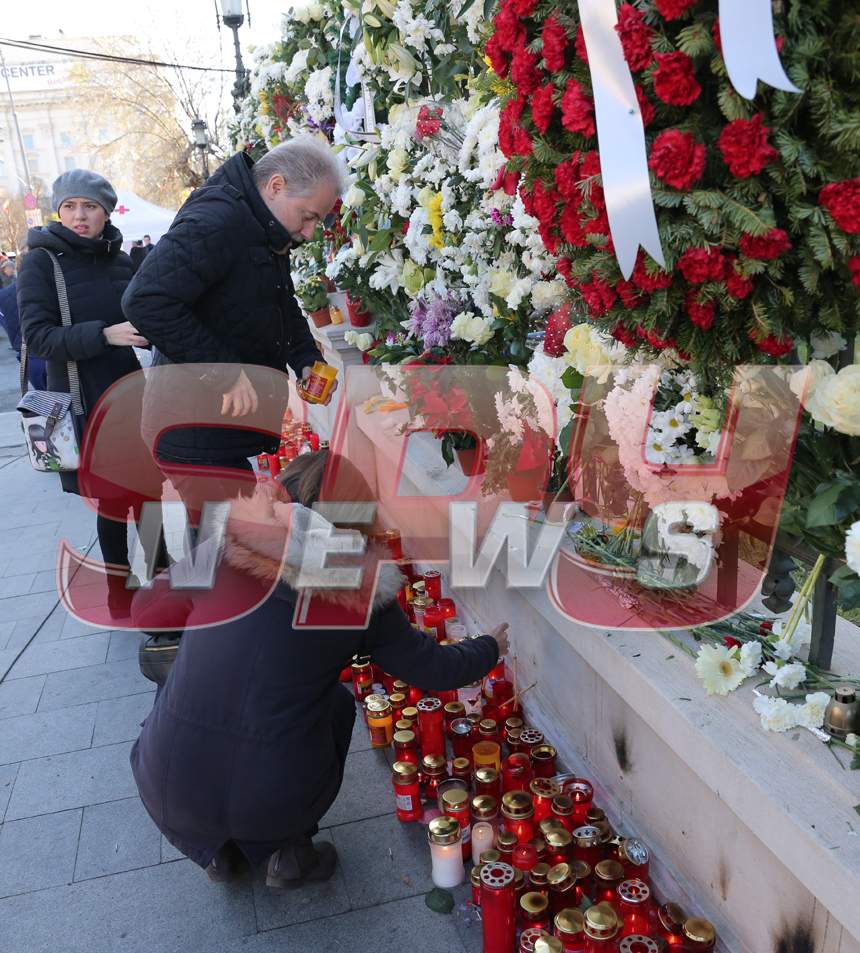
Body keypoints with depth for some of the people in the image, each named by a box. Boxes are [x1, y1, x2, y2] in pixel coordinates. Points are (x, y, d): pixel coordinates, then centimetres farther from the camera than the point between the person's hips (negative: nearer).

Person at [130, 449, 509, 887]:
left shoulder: (227, 547, -4)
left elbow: (145, 606, 10)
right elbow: (436, 671, 2)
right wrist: (490, 648, 21)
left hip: (166, 791, 2)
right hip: (275, 800, -1)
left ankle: (216, 848, 28)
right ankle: (291, 851, 23)